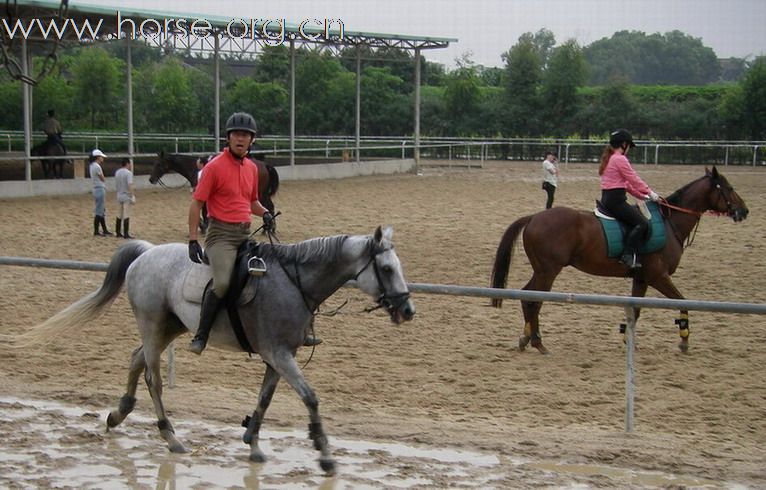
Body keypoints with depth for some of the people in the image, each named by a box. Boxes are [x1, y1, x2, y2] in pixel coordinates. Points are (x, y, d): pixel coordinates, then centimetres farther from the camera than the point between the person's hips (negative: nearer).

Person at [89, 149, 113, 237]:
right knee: (99, 211, -5)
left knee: (102, 211, 15)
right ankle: (96, 232, -1)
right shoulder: (97, 166, -17)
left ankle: (105, 230, 21)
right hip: (100, 189, -10)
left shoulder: (92, 166, 12)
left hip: (96, 189, 10)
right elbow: (103, 179, -11)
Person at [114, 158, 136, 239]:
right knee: (126, 216, -5)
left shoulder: (117, 172, 8)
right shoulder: (128, 173, -14)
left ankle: (118, 232, 19)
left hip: (119, 196, 7)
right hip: (127, 197, -7)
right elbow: (130, 185, -22)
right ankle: (126, 234, -5)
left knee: (119, 216, 14)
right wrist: (133, 196, -21)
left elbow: (116, 185, 12)